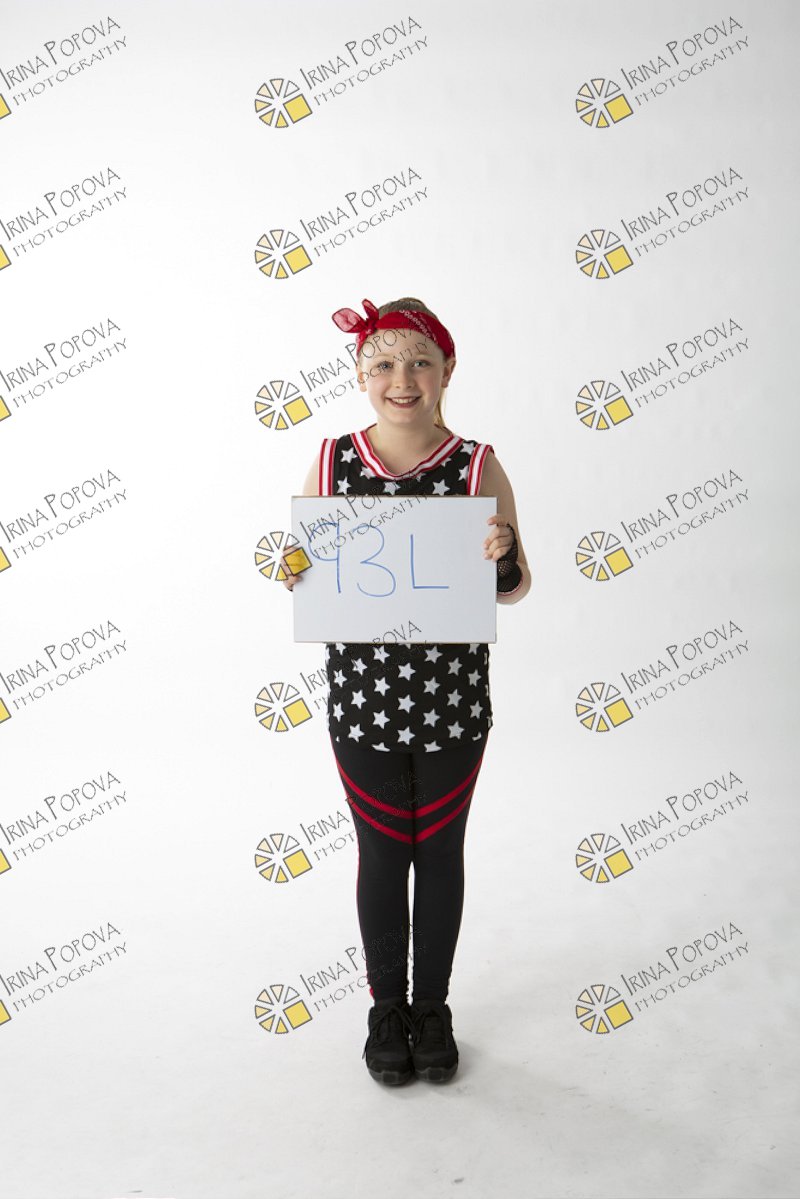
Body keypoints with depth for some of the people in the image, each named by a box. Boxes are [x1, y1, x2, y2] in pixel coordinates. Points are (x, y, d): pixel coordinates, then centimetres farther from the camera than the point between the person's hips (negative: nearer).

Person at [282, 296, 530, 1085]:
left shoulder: (478, 466, -6)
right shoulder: (330, 464, -3)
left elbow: (514, 591, -1)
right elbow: (307, 580, 6)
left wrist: (504, 554, -22)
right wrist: (296, 577, -16)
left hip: (454, 702, 0)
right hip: (363, 701, 1)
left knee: (441, 852, 15)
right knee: (381, 854, 14)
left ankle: (433, 1006, 37)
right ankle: (387, 1007, 36)